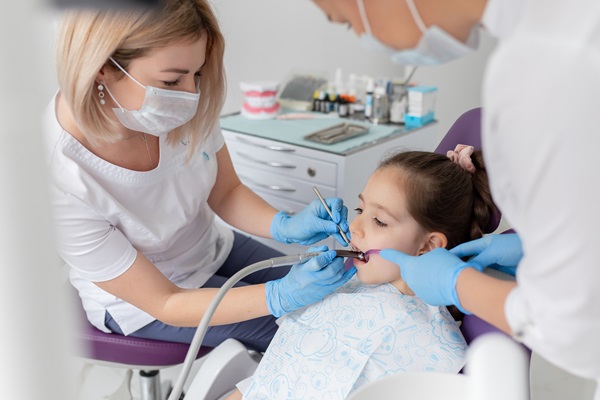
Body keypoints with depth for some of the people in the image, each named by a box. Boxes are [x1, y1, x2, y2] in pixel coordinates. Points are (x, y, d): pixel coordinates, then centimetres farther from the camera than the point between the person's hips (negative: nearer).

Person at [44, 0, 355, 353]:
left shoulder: (186, 105, -24)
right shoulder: (61, 184, -36)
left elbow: (226, 194, -5)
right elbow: (164, 303, -26)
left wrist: (285, 225, -25)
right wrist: (281, 297, -35)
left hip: (213, 249, 5)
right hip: (143, 303, -5)